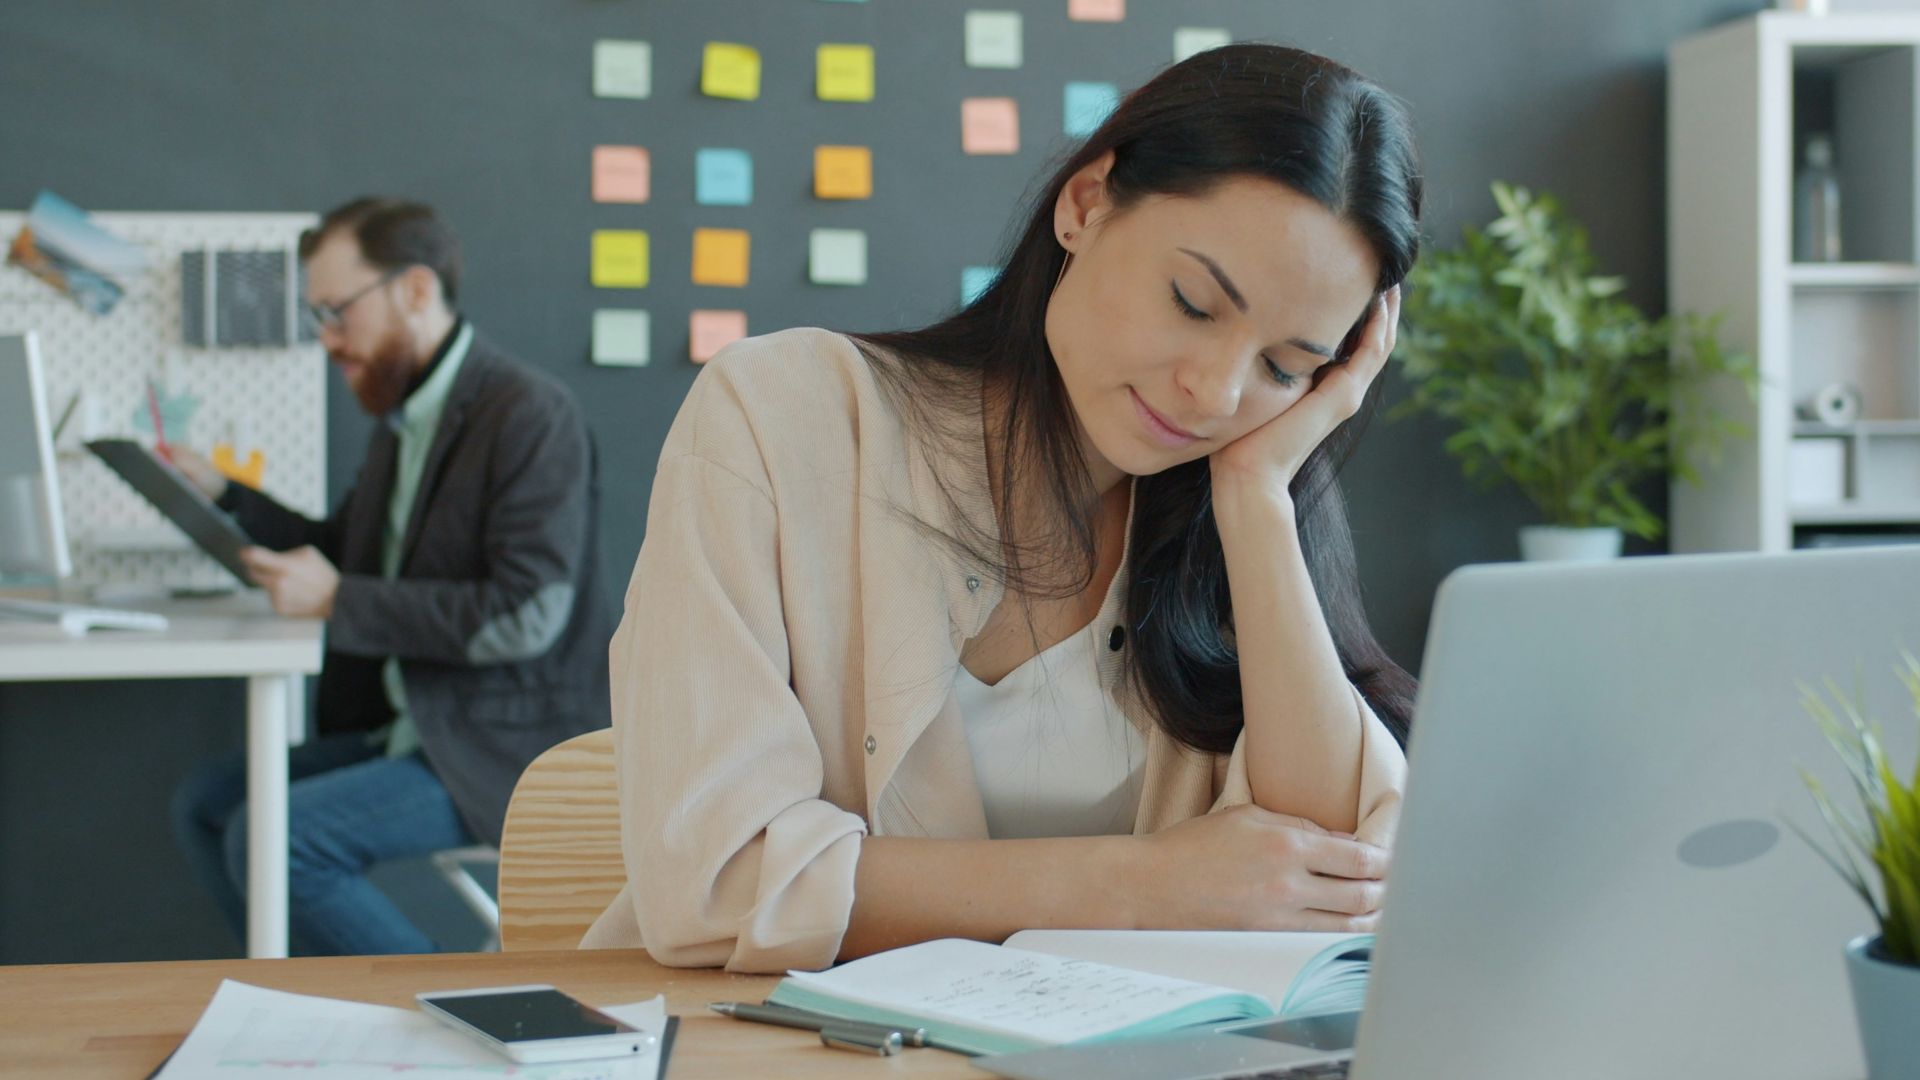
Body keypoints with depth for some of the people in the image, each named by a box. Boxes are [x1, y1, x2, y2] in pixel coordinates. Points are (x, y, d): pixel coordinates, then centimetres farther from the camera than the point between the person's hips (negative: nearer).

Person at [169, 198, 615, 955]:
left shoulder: (530, 416, -16)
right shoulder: (404, 417, 12)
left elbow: (529, 614, -25)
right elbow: (342, 551, 24)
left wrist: (338, 601, -23)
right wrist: (222, 495, 12)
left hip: (508, 751, -10)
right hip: (409, 729, 10)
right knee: (205, 804, 6)